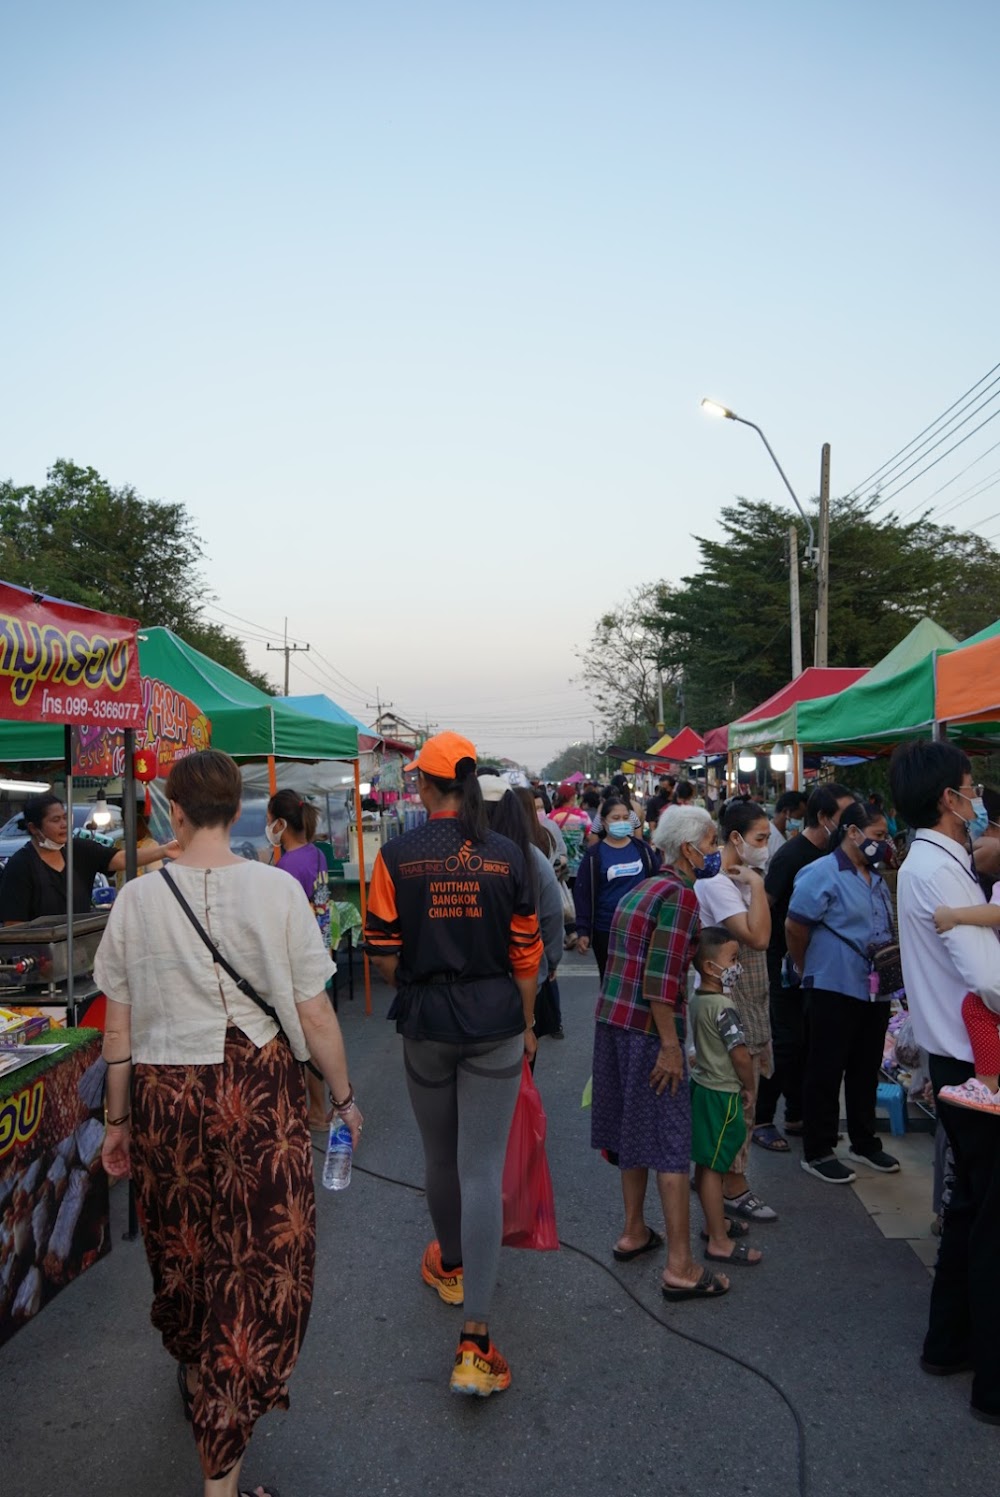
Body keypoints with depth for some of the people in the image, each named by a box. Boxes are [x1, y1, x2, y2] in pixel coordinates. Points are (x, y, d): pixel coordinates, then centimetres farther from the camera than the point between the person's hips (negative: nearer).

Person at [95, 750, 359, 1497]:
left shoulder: (137, 898, -4)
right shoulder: (277, 889, -10)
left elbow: (119, 1028, 3)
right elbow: (314, 1016, -6)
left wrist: (118, 1118, 15)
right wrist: (345, 1097, 8)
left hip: (165, 1096, 3)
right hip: (259, 1093, -2)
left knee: (183, 1246, 24)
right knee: (263, 1256, 10)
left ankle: (198, 1376, 51)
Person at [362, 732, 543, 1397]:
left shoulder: (397, 856, -9)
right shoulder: (507, 855, -5)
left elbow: (385, 957, -6)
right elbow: (526, 954, -1)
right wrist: (525, 1023, 14)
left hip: (427, 1024, 0)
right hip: (497, 1024, 0)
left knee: (441, 1157, 21)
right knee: (483, 1168, 0)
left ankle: (451, 1264, 46)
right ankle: (476, 1340, -2)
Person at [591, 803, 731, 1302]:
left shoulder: (641, 888, 14)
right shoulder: (680, 895, -13)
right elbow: (663, 979, -20)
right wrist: (670, 1046, -18)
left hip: (612, 1021, 9)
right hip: (648, 1031, -9)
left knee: (635, 1129, 20)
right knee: (670, 1143, -1)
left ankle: (633, 1233, 34)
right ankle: (679, 1268, 6)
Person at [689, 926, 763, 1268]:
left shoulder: (699, 1000, 4)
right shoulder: (723, 1007, -24)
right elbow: (740, 1056, -21)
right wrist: (750, 1084, -3)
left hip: (703, 1084, 9)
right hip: (722, 1093, -9)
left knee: (706, 1163, 19)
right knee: (713, 1167, -2)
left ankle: (714, 1223, 33)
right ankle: (719, 1242, 7)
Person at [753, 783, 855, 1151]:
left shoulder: (830, 855, 6)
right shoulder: (791, 855, -17)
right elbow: (766, 906, -19)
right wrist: (794, 958, -17)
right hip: (786, 965, -7)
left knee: (808, 1041, 13)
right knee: (787, 1042, -4)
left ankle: (797, 1116, 25)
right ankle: (761, 1118, 9)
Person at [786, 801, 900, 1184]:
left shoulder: (876, 879, 13)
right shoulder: (822, 873, -13)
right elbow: (794, 926, -14)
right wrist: (806, 970, -2)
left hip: (875, 991, 8)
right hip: (835, 990, -8)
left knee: (866, 1070, 18)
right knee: (826, 1073, 2)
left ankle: (864, 1142, 33)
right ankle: (817, 1152, 13)